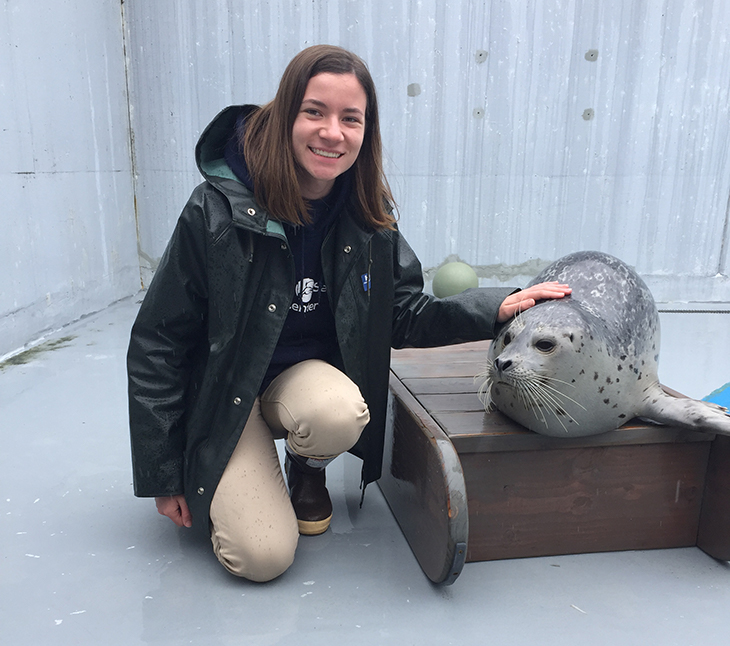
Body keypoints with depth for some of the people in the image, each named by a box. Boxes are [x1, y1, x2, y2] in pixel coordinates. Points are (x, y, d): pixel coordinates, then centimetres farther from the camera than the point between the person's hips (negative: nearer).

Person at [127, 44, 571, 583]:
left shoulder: (369, 215, -8)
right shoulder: (219, 210, -20)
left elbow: (405, 315, -1)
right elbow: (158, 342, -13)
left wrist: (497, 308, -17)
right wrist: (162, 475, -9)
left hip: (306, 374, 3)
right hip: (223, 390, -2)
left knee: (340, 415, -34)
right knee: (263, 557, -16)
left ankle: (308, 472, 5)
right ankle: (225, 489, 21)